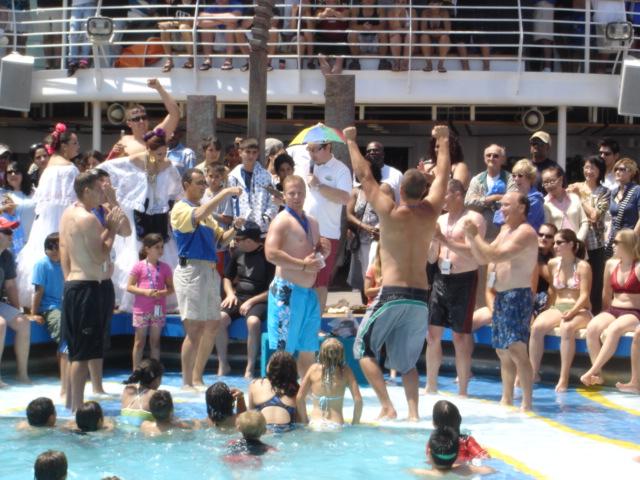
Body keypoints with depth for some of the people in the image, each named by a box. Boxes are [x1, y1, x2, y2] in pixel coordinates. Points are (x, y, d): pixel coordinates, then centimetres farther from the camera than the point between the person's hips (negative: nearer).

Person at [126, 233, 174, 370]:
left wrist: (163, 293, -13)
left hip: (159, 310, 2)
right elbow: (129, 287, -3)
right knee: (139, 342, 4)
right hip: (141, 310, -2)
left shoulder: (165, 268, 4)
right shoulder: (139, 266, -3)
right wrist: (145, 292, -18)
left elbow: (171, 288, 8)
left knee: (155, 342, 8)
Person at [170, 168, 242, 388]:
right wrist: (225, 192, -24)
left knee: (212, 325, 10)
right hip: (192, 269, -9)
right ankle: (187, 383, -4)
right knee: (195, 329, -10)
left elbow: (220, 239, 22)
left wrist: (234, 229, 2)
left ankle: (197, 378, 18)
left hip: (210, 271, 9)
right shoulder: (181, 209, -4)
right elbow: (199, 215, -26)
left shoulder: (206, 212, 23)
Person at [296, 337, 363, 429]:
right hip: (336, 425, -2)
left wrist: (305, 422, 16)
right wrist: (354, 425, 11)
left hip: (315, 424, 2)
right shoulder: (345, 371, 1)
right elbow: (358, 400, -2)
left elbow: (299, 398, 4)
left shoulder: (314, 369, 5)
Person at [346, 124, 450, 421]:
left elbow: (365, 176, -1)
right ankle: (413, 412, 3)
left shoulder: (390, 213, -9)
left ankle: (387, 406, -4)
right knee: (407, 359, 16)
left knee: (364, 348, 9)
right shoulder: (431, 212, 1)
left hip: (392, 294, -5)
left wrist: (351, 142, 9)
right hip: (420, 297, 5)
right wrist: (443, 141, 30)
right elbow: (443, 175, 16)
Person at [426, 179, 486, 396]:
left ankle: (462, 392, 3)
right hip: (441, 279, 6)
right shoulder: (440, 220, 13)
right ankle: (431, 387, 16)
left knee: (460, 336, -3)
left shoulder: (473, 219, -6)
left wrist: (444, 240, -20)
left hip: (463, 280, -6)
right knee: (432, 333, 6)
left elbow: (472, 253, -19)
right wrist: (433, 241, -5)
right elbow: (431, 258, 15)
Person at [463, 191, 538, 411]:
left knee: (516, 348, -17)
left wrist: (476, 235, -13)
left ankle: (527, 402, -17)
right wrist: (470, 237, 5)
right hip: (501, 296, 10)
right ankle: (506, 399, 21)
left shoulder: (525, 232, -12)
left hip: (518, 296, -10)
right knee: (502, 350, 13)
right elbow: (482, 258, 18)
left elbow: (496, 256, -21)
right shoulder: (505, 230, 17)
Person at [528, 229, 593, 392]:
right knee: (536, 327, -27)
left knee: (566, 328, -38)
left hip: (580, 310, -4)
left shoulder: (582, 266, -4)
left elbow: (584, 295, -11)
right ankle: (534, 373, -19)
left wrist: (572, 311, -26)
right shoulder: (553, 264, 10)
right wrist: (550, 310, 2)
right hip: (557, 308, 4)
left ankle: (564, 378, -37)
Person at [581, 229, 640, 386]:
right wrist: (606, 314, 15)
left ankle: (591, 372, -34)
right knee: (592, 327, -27)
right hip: (612, 310, 5)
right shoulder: (611, 264, 7)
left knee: (613, 330, -37)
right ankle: (598, 375, -26)